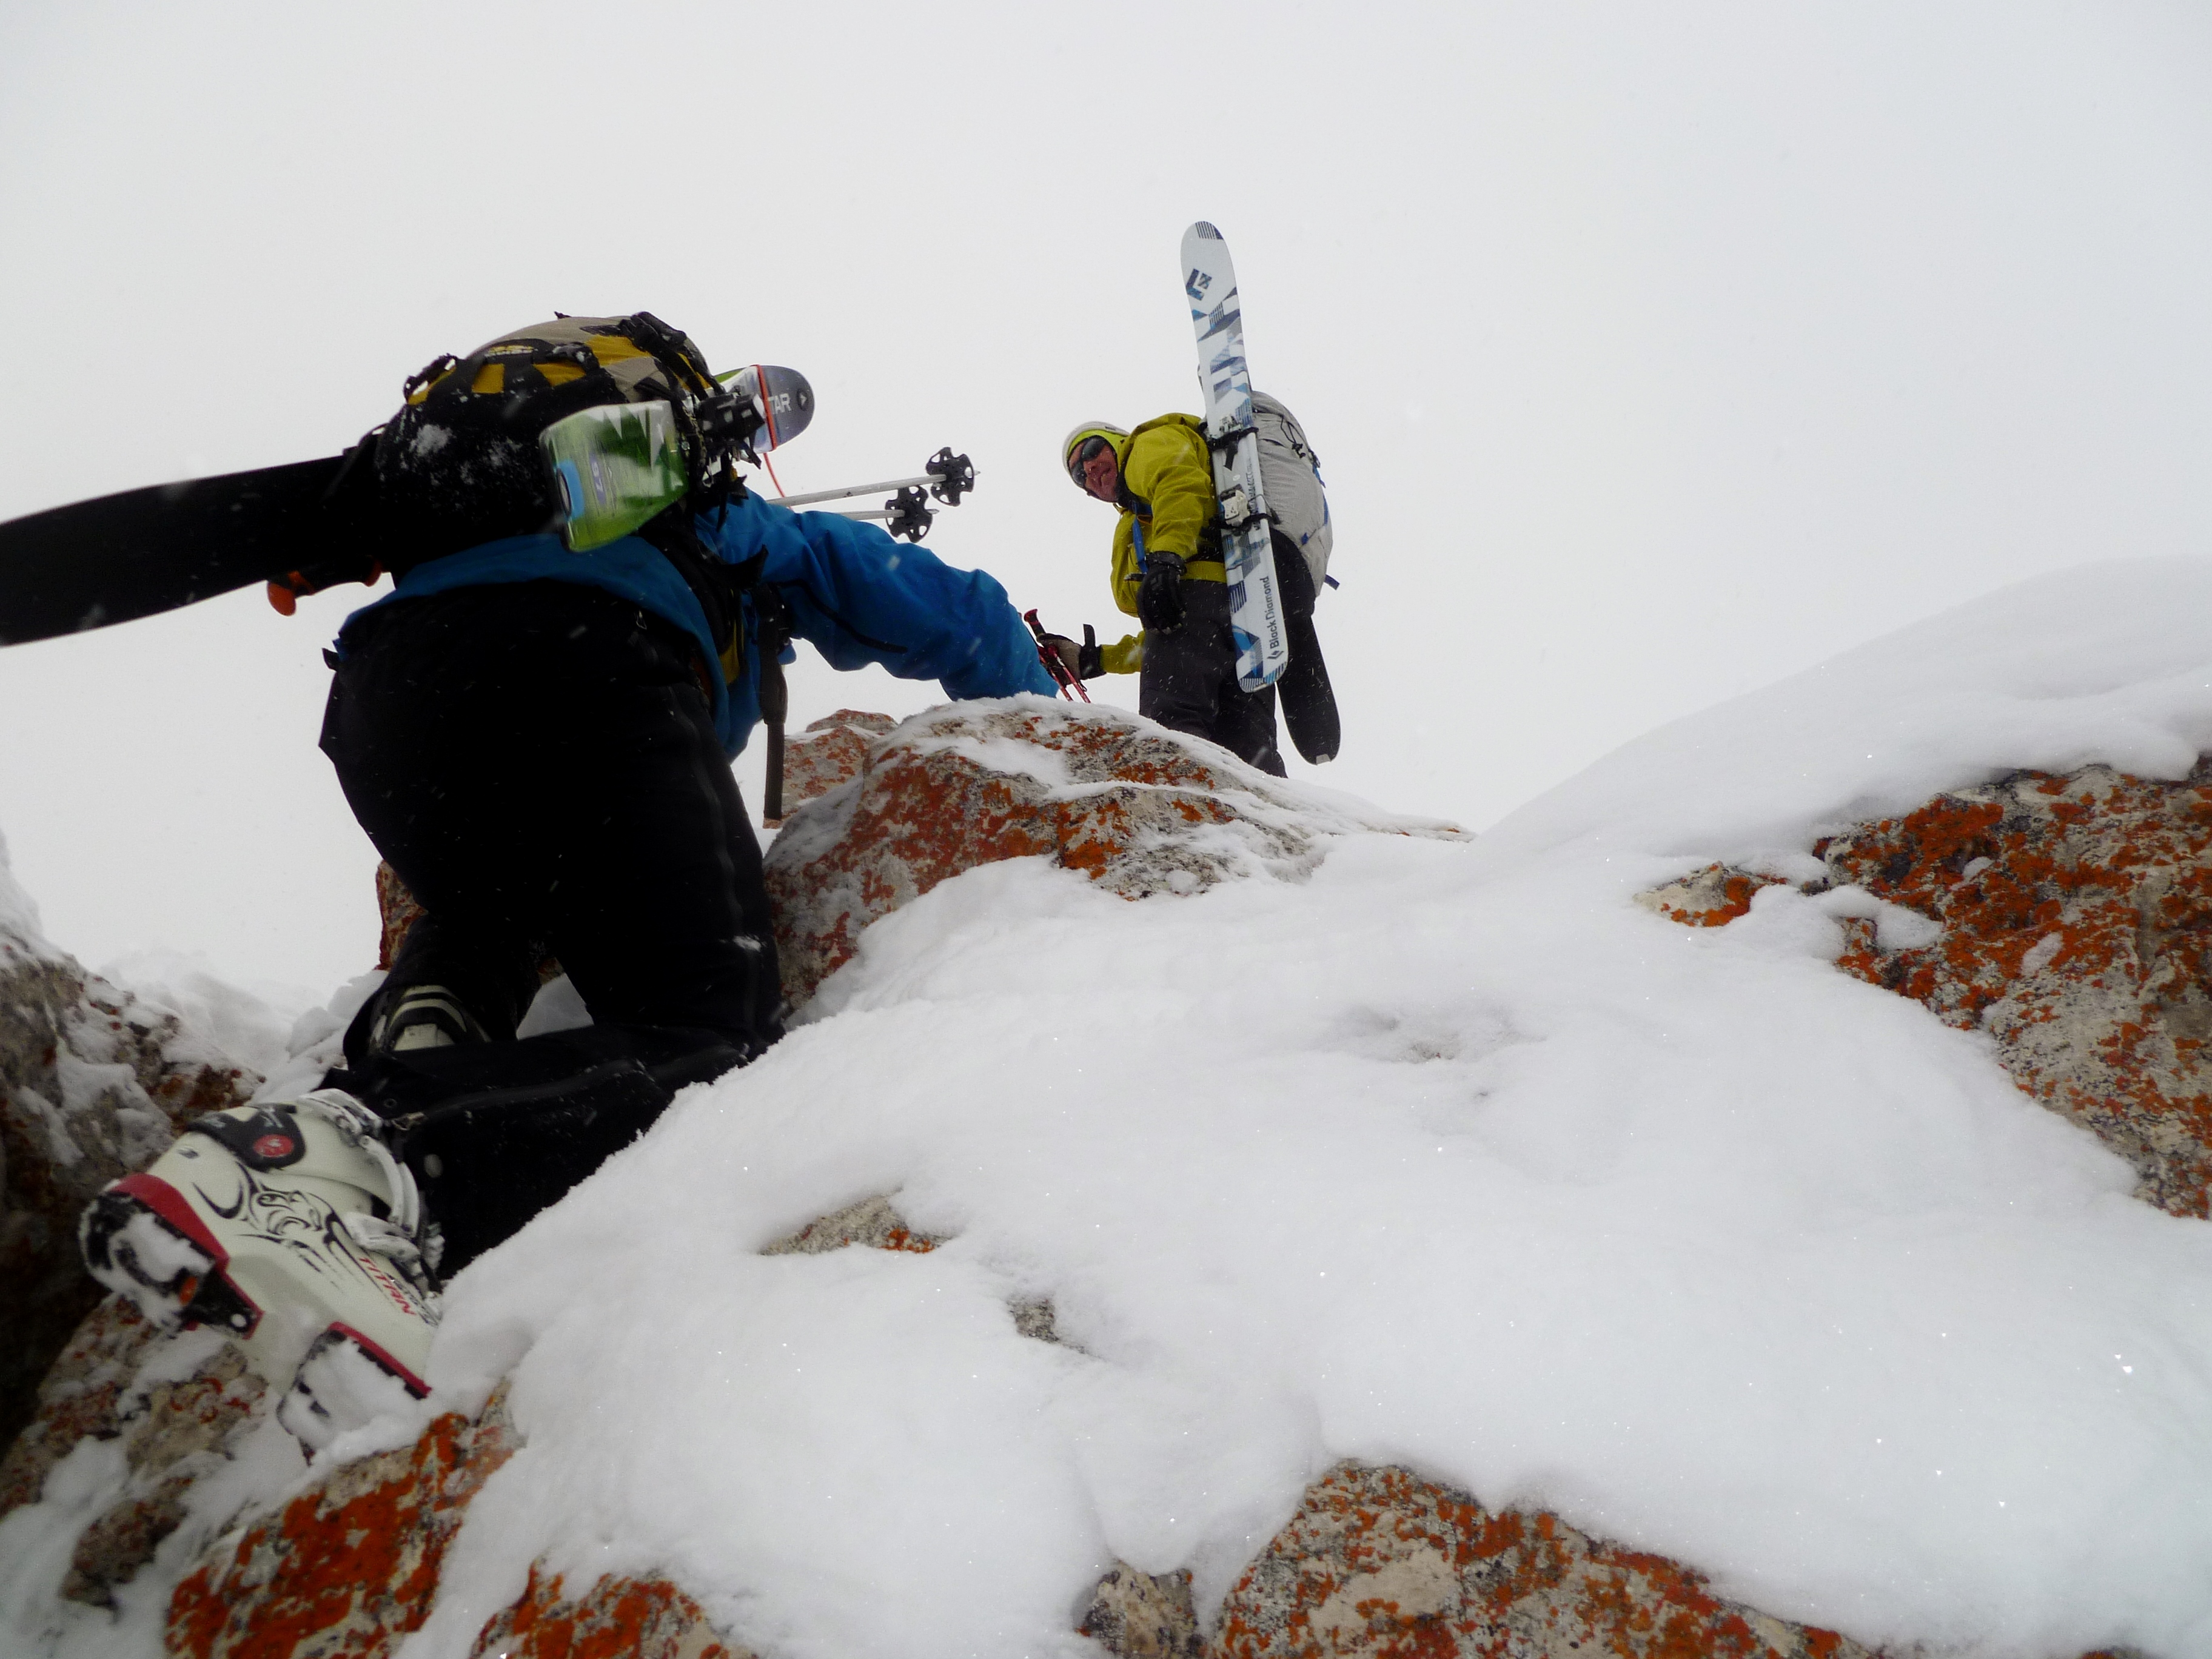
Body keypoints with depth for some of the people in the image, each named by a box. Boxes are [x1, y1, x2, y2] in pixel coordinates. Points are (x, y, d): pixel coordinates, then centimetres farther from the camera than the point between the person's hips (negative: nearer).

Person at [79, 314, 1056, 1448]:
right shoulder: (764, 539, 38)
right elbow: (965, 620, 37)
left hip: (374, 686, 6)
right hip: (582, 663, -5)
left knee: (483, 920, 34)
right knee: (712, 1042, -9)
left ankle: (413, 1044, -4)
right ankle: (376, 1162, -35)